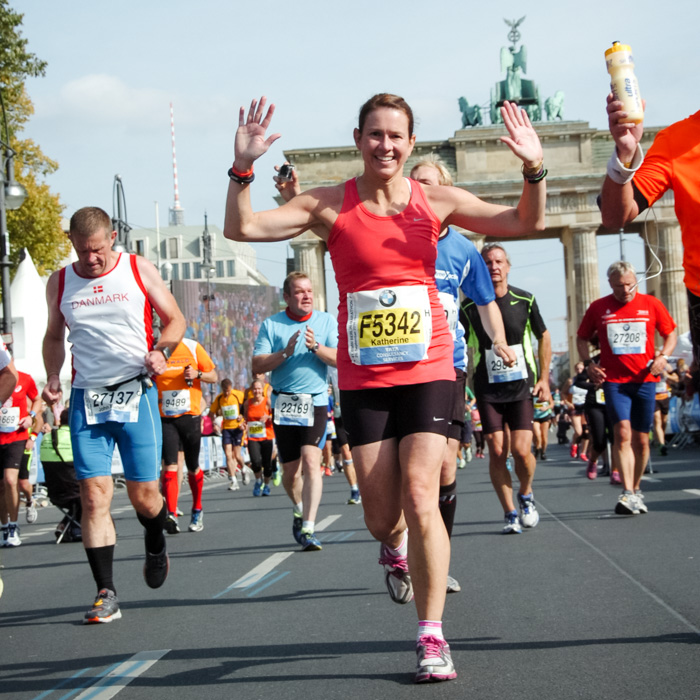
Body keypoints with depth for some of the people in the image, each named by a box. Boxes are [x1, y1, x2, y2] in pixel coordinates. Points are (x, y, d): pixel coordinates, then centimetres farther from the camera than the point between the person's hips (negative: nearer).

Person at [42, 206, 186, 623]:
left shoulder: (139, 270, 1)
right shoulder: (60, 284, 6)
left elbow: (175, 319, 8)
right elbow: (54, 336, 20)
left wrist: (161, 351, -11)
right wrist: (53, 378, 4)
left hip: (137, 393, -1)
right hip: (86, 399, 1)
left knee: (144, 495, 1)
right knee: (94, 497, -8)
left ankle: (156, 544, 36)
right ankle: (106, 594, -3)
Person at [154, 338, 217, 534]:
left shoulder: (193, 348, 1)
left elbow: (213, 376, 7)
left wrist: (198, 374, -12)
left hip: (190, 416, 1)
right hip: (164, 418, -1)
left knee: (193, 468, 11)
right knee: (169, 466, -17)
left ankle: (197, 511, 31)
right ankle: (172, 515, -25)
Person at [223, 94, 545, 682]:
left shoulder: (436, 202, 1)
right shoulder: (330, 205, -1)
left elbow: (526, 224, 2)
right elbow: (242, 228, -7)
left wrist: (535, 169, -16)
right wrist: (243, 169, -23)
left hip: (426, 371, -1)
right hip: (362, 378, 1)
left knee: (420, 497, -13)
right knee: (381, 514, 4)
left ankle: (432, 637, -3)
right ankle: (395, 547, 44)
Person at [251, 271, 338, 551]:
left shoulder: (327, 321, 5)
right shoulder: (271, 325, 3)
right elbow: (257, 365, -3)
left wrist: (316, 347, -19)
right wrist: (285, 352, -17)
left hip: (315, 402, -1)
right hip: (284, 404, 1)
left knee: (311, 462, -17)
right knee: (290, 470, 9)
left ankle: (308, 528, -18)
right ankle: (298, 508, 40)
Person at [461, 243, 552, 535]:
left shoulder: (525, 301, 0)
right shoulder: (469, 307, -3)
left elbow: (543, 337, 12)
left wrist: (544, 378, 7)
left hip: (521, 385, 0)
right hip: (487, 389, 0)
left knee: (521, 451, -9)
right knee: (497, 452, -5)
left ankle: (526, 495, 21)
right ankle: (510, 514, 8)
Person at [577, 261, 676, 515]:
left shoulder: (651, 304, 4)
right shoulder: (598, 308, 3)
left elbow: (670, 334, 13)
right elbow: (582, 338, 14)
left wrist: (663, 356, -6)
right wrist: (589, 364, -1)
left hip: (644, 380, 2)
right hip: (614, 381, -2)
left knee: (641, 439, 7)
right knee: (623, 432, -18)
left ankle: (636, 489, 24)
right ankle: (627, 494, -21)